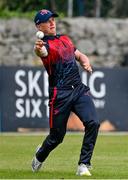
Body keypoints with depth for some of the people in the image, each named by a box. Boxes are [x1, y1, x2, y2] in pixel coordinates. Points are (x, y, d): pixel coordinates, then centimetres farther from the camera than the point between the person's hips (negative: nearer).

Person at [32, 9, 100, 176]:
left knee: (93, 123, -16)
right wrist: (38, 49, -57)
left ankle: (84, 165, -10)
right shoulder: (45, 44, -7)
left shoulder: (65, 39, 17)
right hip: (60, 94, -5)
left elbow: (80, 55, 27)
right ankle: (40, 155, 36)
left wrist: (86, 62, 2)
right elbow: (43, 52, -31)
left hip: (79, 89, 5)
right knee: (57, 135, 3)